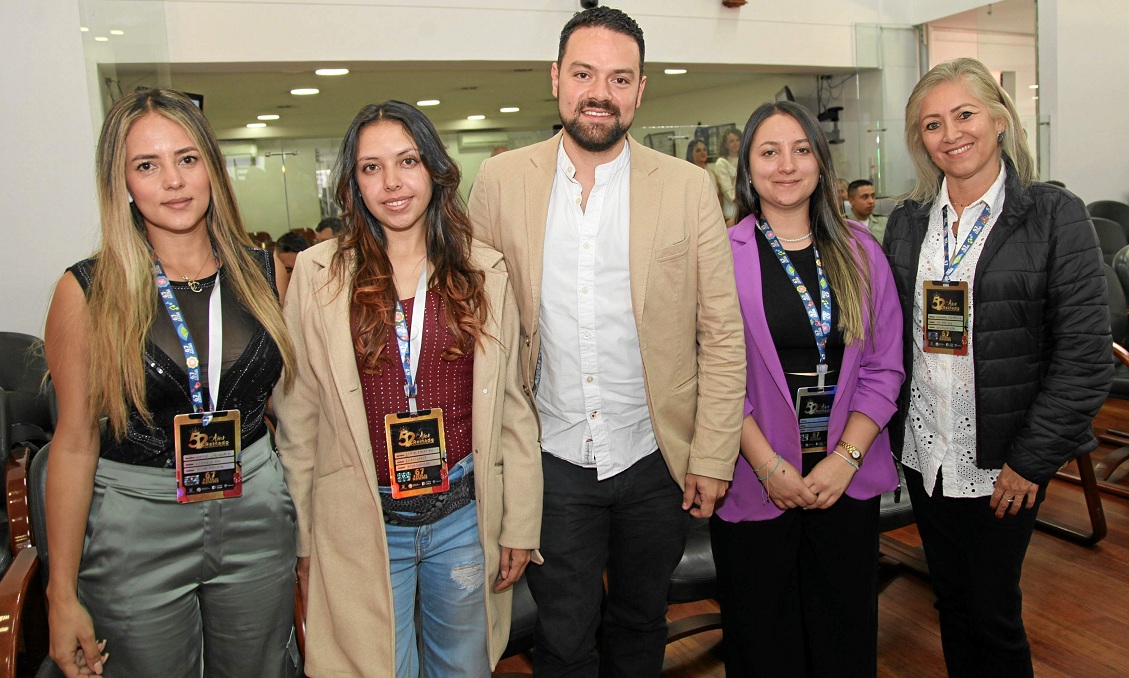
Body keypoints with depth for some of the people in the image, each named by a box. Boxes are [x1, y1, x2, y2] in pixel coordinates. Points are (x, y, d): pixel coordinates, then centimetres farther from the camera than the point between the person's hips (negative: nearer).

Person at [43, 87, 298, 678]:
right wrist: (62, 594, -3)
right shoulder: (89, 292, -9)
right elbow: (75, 444, -6)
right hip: (135, 531, -2)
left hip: (256, 516, 3)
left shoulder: (260, 272, -1)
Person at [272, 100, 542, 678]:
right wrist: (303, 539, 1)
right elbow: (297, 416, -1)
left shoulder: (485, 272, -1)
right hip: (361, 526, -1)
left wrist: (521, 524, 2)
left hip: (465, 516, 2)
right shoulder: (318, 273, -5)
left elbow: (512, 405, 2)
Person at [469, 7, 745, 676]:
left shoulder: (689, 187, -5)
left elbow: (723, 332, -3)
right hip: (552, 462, 0)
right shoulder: (502, 180, -3)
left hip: (655, 459, 1)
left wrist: (713, 456, -6)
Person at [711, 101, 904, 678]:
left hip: (847, 479, 3)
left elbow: (883, 368, 3)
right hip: (756, 481, -2)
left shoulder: (859, 252, 5)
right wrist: (770, 466, -12)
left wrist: (845, 459, -7)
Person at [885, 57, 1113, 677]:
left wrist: (1032, 460, -13)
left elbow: (1084, 352, -11)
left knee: (994, 612, 8)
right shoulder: (906, 224, 4)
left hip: (1003, 461, -3)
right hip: (924, 455, 4)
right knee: (950, 601, 18)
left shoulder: (1055, 215, -8)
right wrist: (891, 429, 1)